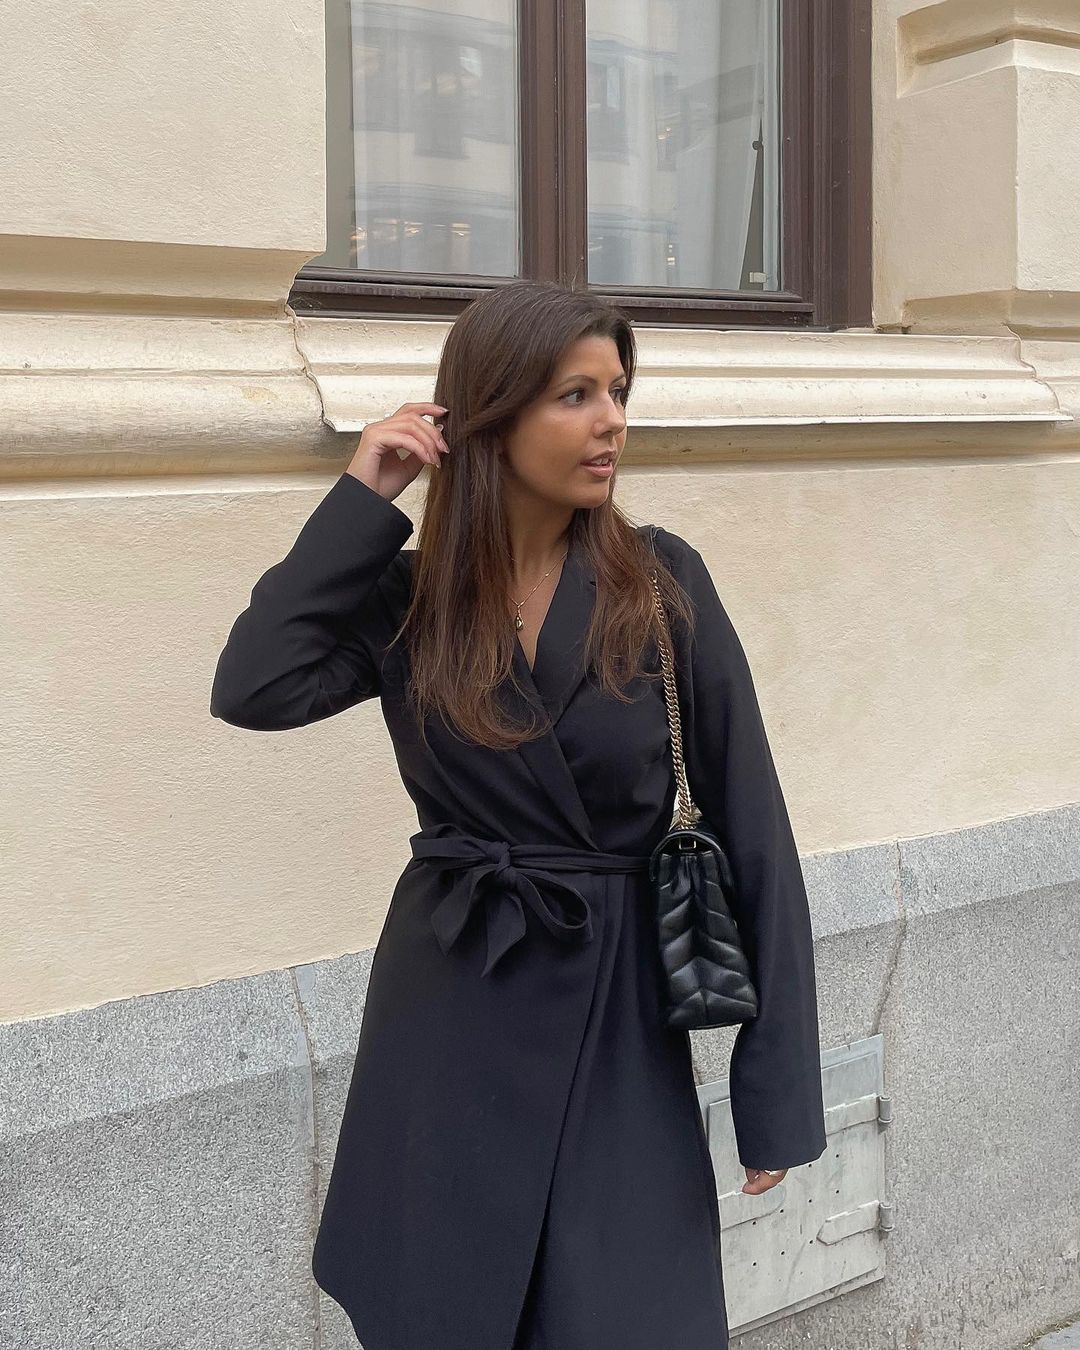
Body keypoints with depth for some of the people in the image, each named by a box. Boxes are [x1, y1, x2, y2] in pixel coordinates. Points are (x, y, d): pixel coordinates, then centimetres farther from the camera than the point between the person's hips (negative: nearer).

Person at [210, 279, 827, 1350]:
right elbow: (252, 689, -17)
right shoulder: (409, 600, 0)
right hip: (448, 1015, 2)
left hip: (619, 1018, -1)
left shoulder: (664, 582, -6)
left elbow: (752, 831, -6)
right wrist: (362, 499, -10)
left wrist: (777, 1093, -8)